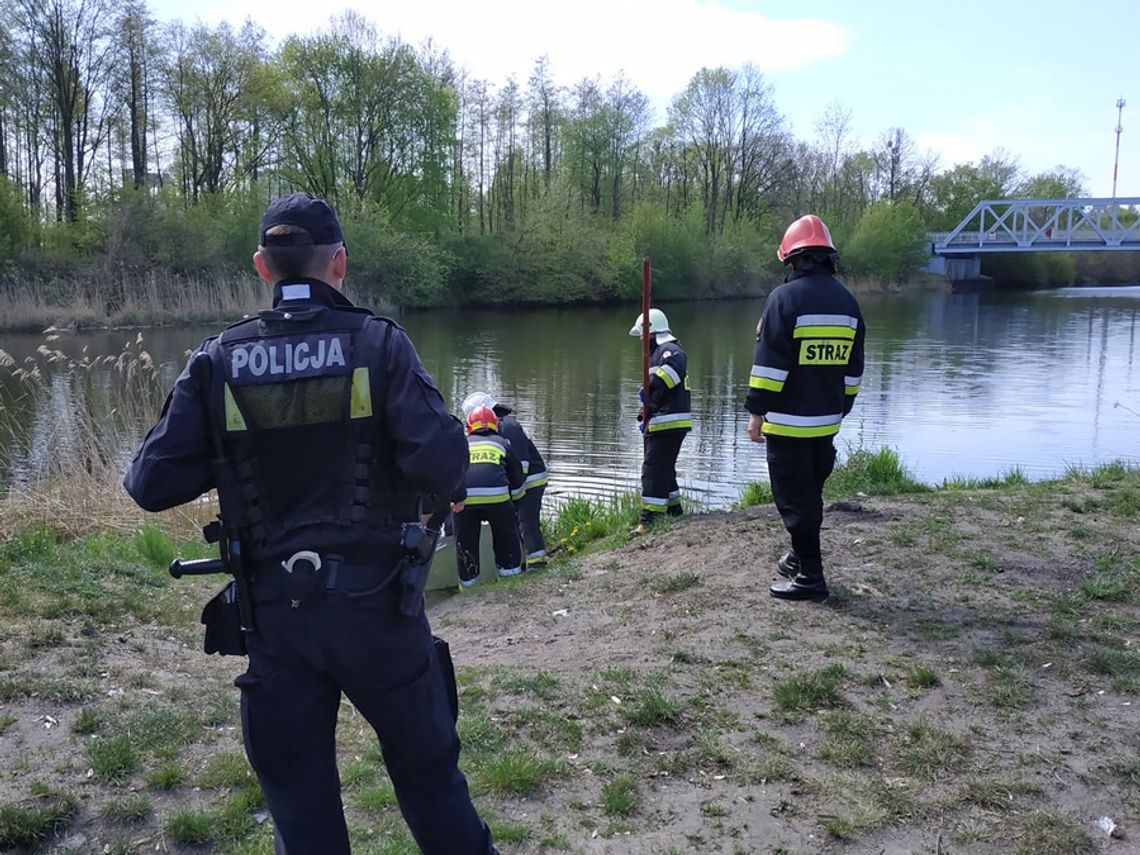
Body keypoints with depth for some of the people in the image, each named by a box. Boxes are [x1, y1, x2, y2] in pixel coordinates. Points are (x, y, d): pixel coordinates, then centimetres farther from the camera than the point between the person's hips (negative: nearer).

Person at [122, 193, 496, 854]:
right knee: (431, 780, 18)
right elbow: (441, 466, -19)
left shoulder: (217, 362, -2)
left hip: (275, 613, 2)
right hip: (376, 603, -2)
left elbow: (151, 485, -2)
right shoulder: (379, 344, -9)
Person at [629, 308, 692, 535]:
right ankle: (674, 511, 30)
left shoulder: (669, 350, -10)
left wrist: (651, 387, -37)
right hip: (660, 424, 11)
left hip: (669, 423, -11)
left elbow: (677, 363, -37)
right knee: (663, 469, 19)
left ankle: (648, 520, -13)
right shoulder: (657, 353, 24)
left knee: (653, 470, -12)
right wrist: (646, 419, 21)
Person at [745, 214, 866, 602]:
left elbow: (769, 363, -15)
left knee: (794, 497, 0)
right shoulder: (847, 301, 9)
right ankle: (800, 558, 34)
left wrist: (756, 411, -9)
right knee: (811, 492, 20)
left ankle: (809, 576, 3)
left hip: (788, 421, -7)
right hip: (827, 421, 7)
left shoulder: (785, 297, -13)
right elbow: (853, 369, 15)